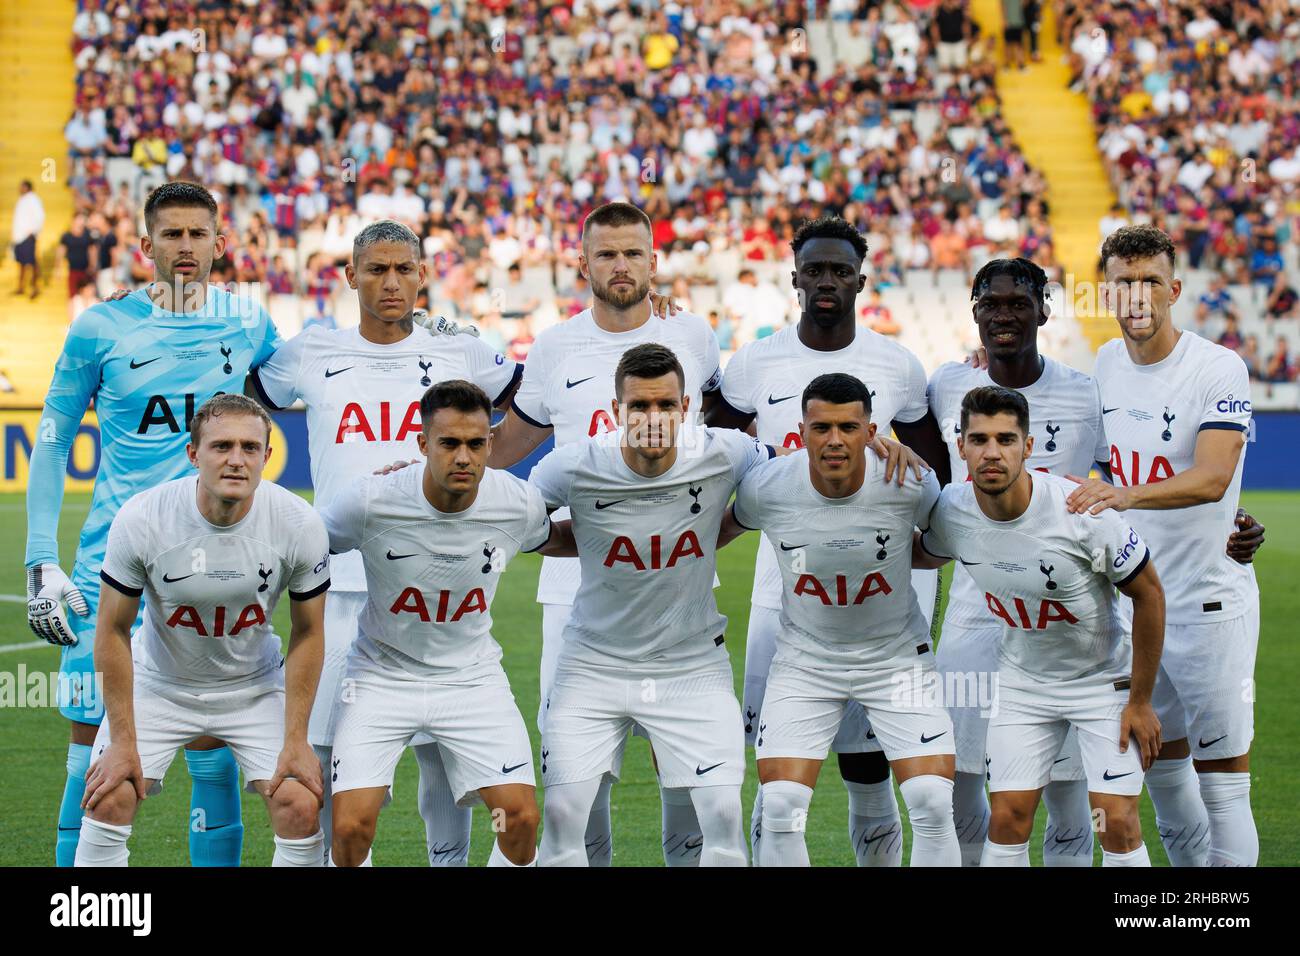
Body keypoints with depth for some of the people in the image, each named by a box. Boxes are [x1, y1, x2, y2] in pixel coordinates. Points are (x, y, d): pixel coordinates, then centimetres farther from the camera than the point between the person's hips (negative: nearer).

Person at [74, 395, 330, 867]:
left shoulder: (300, 524, -20)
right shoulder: (139, 519, -23)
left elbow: (308, 632, -6)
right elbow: (113, 631, -12)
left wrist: (295, 739, -8)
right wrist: (122, 741, -11)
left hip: (255, 687, 1)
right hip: (159, 682, -1)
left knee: (300, 806, -14)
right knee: (110, 798, -15)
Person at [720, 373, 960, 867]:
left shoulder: (910, 484, -20)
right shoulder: (765, 487, -18)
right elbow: (721, 531, 6)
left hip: (897, 655, 0)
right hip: (804, 656, 1)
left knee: (933, 806, -11)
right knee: (780, 808, -11)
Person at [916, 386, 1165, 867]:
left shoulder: (1083, 513, -28)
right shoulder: (952, 510, -14)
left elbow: (1149, 594, -14)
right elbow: (925, 554, 14)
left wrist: (1140, 701, -10)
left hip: (1104, 680, -3)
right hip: (1021, 680, 3)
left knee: (1119, 823, -10)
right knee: (1008, 818, -4)